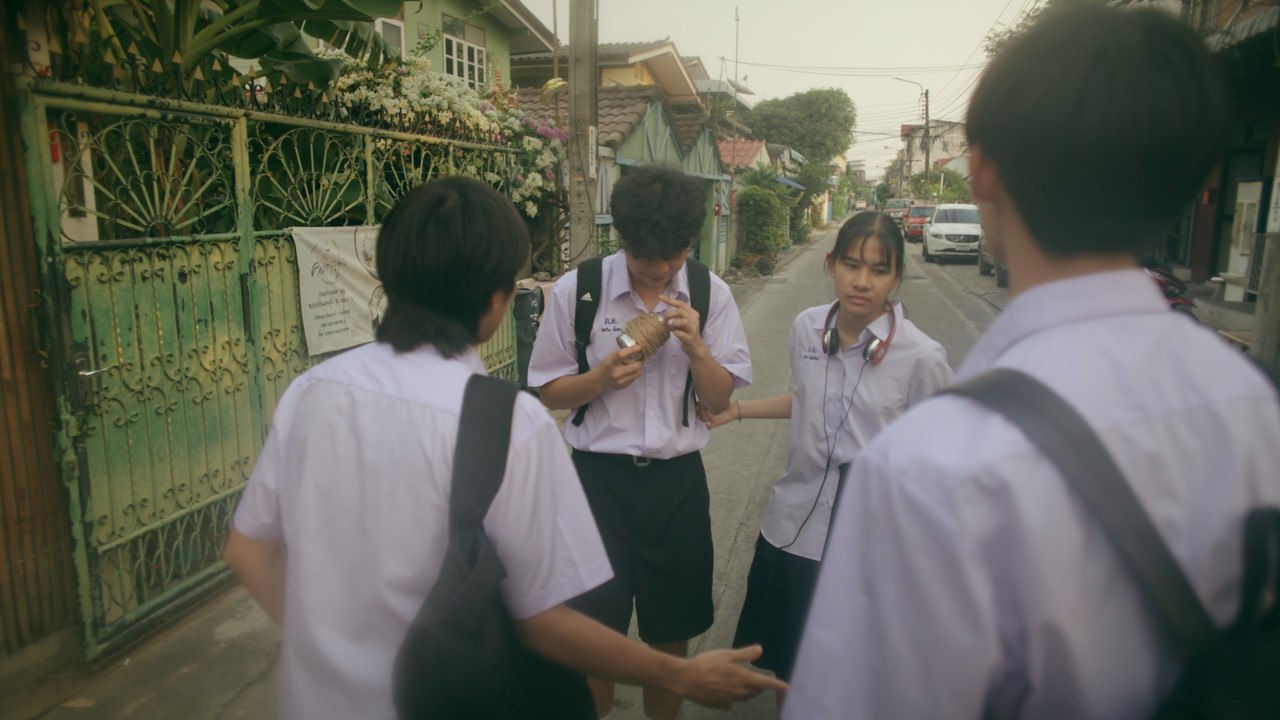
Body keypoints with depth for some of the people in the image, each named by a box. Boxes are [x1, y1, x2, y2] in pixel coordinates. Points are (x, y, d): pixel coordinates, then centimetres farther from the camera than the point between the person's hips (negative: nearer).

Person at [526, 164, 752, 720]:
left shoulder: (712, 295, 0)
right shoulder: (575, 290, -6)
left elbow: (719, 400, 1)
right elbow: (548, 392, 1)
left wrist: (695, 347, -17)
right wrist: (602, 378, -18)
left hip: (678, 479, 2)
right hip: (600, 475, -2)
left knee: (673, 630, 15)